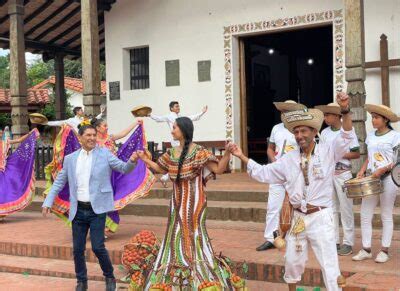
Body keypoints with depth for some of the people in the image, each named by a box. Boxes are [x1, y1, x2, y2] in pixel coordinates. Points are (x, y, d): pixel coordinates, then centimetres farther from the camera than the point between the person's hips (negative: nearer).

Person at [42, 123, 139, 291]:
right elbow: (59, 182, 14)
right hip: (78, 210, 3)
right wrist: (48, 202, 7)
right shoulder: (70, 158, 7)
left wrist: (132, 161, -26)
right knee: (78, 249, 7)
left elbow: (124, 169, -5)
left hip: (97, 209, -3)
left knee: (98, 247, -8)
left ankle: (109, 277, 17)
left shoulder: (104, 154, -1)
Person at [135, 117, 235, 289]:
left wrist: (227, 153, -35)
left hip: (193, 203, -7)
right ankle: (176, 280, 25)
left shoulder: (198, 152, -15)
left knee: (192, 236, -4)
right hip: (177, 203, 7)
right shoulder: (172, 152, 6)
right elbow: (161, 169, 23)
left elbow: (219, 169, -20)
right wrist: (145, 159, 19)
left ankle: (202, 281, 9)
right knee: (176, 236, 12)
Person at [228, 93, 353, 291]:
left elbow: (346, 137, -18)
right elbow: (263, 173, 10)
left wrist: (345, 110, -35)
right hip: (297, 218, 4)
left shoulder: (328, 152, -4)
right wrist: (241, 156, 3)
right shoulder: (288, 159, 6)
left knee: (329, 263, 0)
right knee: (292, 261, 17)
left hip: (320, 217, -4)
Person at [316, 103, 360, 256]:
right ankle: (334, 241, 17)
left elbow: (356, 154, -6)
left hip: (343, 173, -5)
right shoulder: (324, 133, 8)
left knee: (346, 209, -1)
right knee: (331, 209, 9)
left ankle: (348, 243, 6)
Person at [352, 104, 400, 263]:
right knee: (365, 215, 2)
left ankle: (384, 250, 12)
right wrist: (362, 170, 1)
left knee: (386, 216, 3)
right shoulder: (370, 135, 10)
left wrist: (382, 170, -20)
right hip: (371, 179, 5)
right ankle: (366, 249, 10)